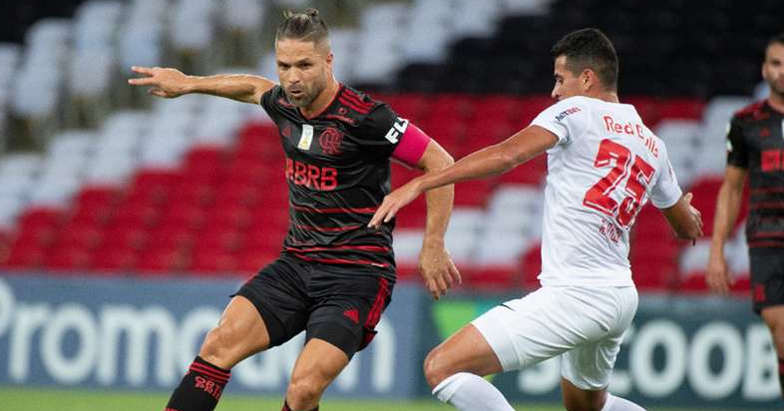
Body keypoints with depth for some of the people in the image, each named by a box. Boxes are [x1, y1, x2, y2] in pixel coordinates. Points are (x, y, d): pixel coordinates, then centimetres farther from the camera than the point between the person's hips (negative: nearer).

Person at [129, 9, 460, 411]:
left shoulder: (364, 117, -18)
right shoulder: (285, 105, 4)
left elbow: (440, 163, -13)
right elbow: (256, 88, 29)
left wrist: (432, 248, -12)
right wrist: (188, 83, 36)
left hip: (356, 273, -6)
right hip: (296, 263, 7)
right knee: (220, 344, -11)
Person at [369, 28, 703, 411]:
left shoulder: (577, 111, -4)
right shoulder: (652, 145, 16)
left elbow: (506, 155, -19)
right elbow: (688, 228, 30)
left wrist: (417, 185, -21)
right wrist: (687, 211, 55)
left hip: (574, 294, -9)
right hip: (620, 297, 9)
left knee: (441, 367, -12)